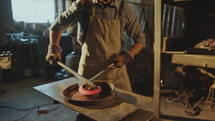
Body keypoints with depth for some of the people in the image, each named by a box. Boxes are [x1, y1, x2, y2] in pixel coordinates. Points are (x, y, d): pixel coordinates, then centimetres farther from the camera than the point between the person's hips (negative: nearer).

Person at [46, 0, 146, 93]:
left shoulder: (124, 9, -3)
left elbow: (140, 38, 4)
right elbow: (58, 24, 7)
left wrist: (127, 56, -12)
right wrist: (53, 47, -7)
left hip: (116, 71, 1)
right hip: (88, 71, 0)